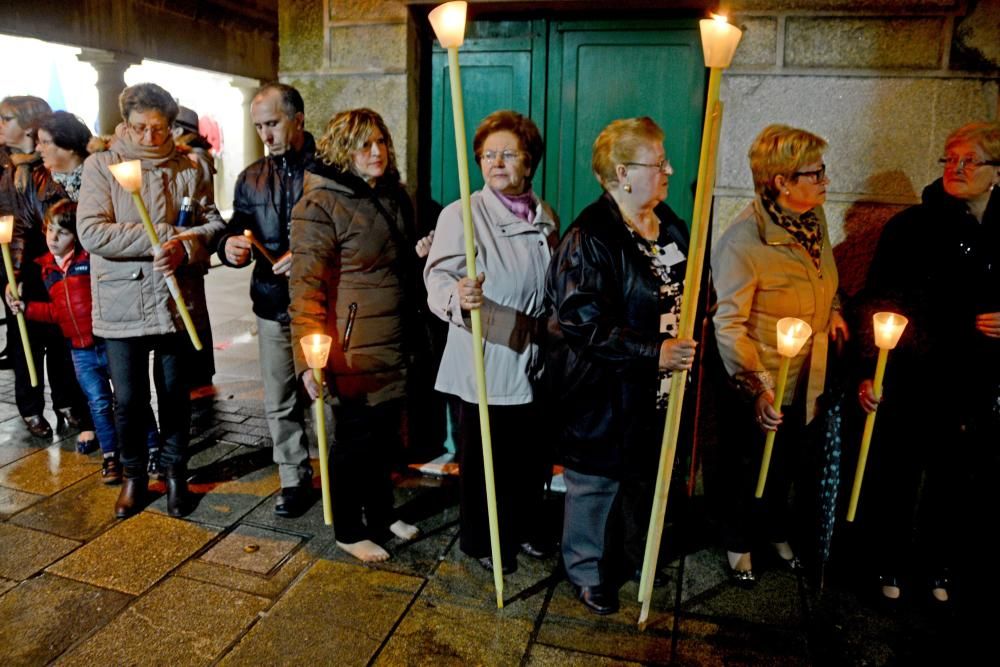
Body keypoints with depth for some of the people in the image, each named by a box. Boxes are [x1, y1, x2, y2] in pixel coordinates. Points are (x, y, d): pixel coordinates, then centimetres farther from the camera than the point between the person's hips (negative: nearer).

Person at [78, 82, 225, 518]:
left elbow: (213, 224, 3)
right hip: (121, 306, -1)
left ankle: (175, 471, 32)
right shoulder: (100, 165, -1)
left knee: (175, 395, 13)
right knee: (129, 400, 9)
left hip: (177, 302, 1)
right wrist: (165, 236, -18)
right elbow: (91, 232, -11)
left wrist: (185, 247, -18)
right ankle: (133, 475, 32)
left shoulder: (189, 170, 4)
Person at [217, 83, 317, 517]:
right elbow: (236, 230, 14)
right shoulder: (251, 179, 12)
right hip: (273, 306, 5)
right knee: (280, 403, 11)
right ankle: (295, 479, 28)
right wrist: (229, 245, -9)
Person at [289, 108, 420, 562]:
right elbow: (306, 285, -19)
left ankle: (381, 512, 40)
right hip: (353, 346, -7)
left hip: (394, 341, 7)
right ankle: (348, 531, 27)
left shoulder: (394, 196, 11)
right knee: (356, 436, 6)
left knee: (385, 432, 18)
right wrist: (308, 357, -24)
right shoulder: (320, 205, -13)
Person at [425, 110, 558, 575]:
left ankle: (525, 529, 43)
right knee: (484, 462, 8)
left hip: (535, 365, 6)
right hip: (485, 367, -5)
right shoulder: (461, 214, -10)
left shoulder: (545, 216, 8)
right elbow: (438, 277, -23)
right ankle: (480, 541, 32)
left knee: (533, 456, 18)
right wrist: (459, 298, -46)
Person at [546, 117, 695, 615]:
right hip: (603, 391, -8)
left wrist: (688, 347, 8)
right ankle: (588, 574, 32)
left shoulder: (671, 226, 7)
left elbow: (688, 294, 20)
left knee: (646, 476, 22)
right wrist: (654, 352, -29)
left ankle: (632, 559, 46)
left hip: (657, 389, 8)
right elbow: (586, 323, -25)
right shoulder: (589, 237, -19)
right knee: (596, 483, 10)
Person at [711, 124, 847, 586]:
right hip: (760, 391, -7)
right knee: (751, 468, 14)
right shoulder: (743, 241, -26)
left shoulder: (814, 217, -2)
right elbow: (729, 324, -27)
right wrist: (756, 388, -34)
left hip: (806, 382, 7)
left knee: (790, 462, 23)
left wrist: (834, 309, 4)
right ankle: (739, 544, 39)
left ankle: (778, 533, 50)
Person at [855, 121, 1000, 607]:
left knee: (953, 481, 15)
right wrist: (870, 371, -16)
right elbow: (875, 303, -8)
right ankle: (890, 567, 27)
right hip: (912, 381, -3)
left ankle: (936, 568, 35)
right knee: (896, 476, 7)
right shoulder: (912, 227, -5)